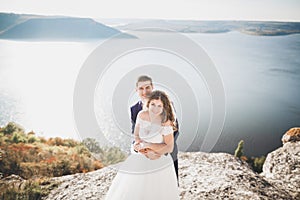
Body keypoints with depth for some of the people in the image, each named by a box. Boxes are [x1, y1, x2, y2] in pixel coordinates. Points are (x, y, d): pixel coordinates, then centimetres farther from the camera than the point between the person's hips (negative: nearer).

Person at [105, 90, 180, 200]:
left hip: (160, 165, -4)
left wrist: (147, 145, -18)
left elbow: (169, 148, -14)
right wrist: (138, 144, -16)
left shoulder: (166, 123, -21)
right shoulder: (141, 115, -9)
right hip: (141, 161, 4)